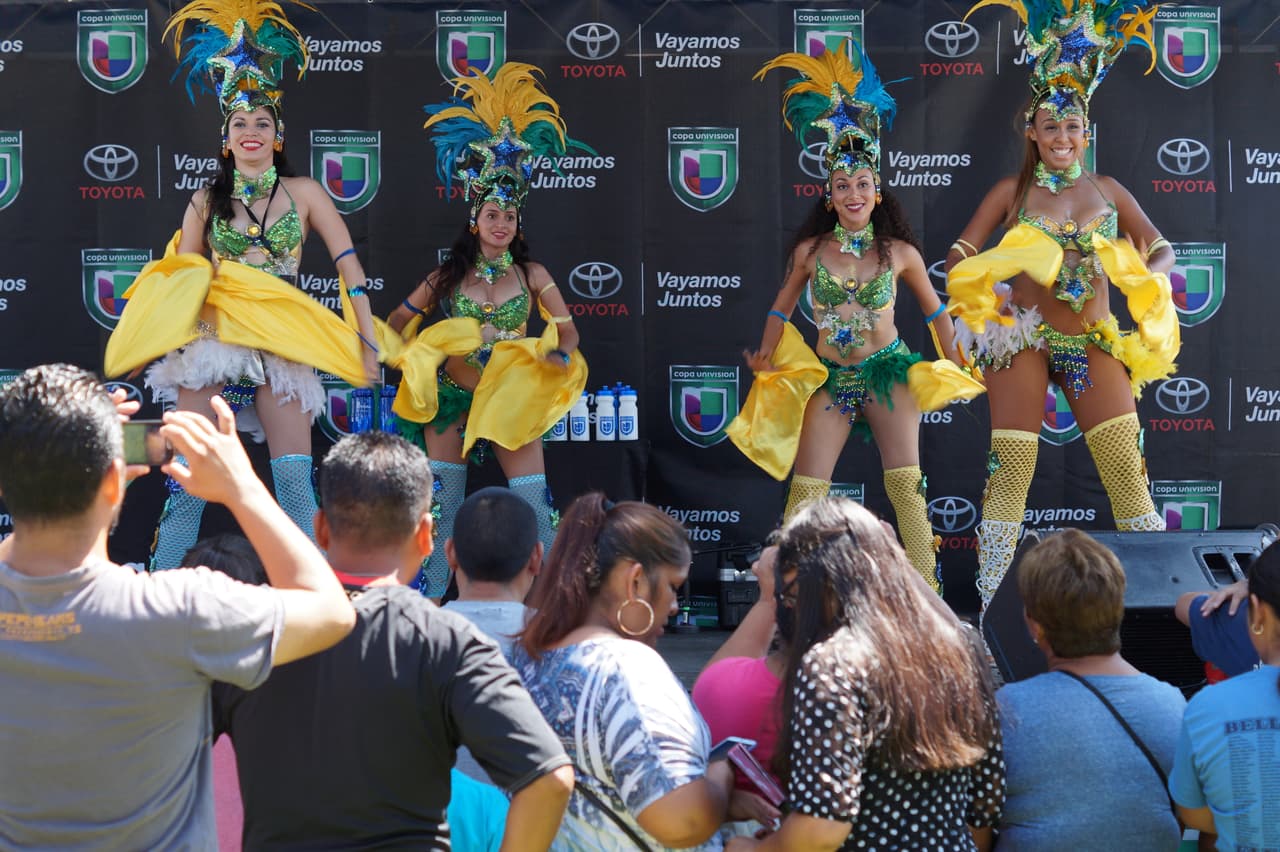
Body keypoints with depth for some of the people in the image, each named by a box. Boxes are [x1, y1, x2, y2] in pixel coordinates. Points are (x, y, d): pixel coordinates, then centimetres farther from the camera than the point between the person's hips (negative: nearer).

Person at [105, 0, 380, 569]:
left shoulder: (303, 193, 7)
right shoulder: (205, 201, 11)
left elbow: (349, 267, 3)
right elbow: (178, 280, 14)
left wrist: (367, 342, -4)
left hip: (282, 345, -1)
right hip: (211, 341, 1)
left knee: (296, 484, -8)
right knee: (189, 481, -6)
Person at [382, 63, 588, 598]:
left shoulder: (531, 275, 2)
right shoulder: (448, 276, 3)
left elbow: (567, 334, 7)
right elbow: (398, 322, 12)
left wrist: (552, 362, -10)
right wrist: (414, 359, -2)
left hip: (512, 400, -1)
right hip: (451, 398, 1)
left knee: (534, 505, -5)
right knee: (442, 505, 4)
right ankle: (428, 604, 11)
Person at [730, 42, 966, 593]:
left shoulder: (900, 252, -2)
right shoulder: (809, 251, -1)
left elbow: (933, 310, 12)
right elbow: (781, 309, 13)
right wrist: (767, 359, 12)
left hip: (888, 372, -1)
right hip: (830, 377, 1)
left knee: (905, 480, -8)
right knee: (806, 487, -3)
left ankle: (927, 593, -5)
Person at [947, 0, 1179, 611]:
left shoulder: (1107, 190, 11)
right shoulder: (1012, 191, 6)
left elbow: (1161, 248, 11)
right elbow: (962, 255, 4)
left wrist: (1148, 277, -11)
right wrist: (978, 289, -16)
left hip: (1094, 343, 2)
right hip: (1023, 337, -1)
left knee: (1127, 467, -7)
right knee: (1010, 469, -5)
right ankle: (992, 603, 1)